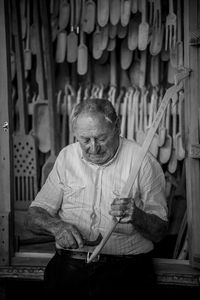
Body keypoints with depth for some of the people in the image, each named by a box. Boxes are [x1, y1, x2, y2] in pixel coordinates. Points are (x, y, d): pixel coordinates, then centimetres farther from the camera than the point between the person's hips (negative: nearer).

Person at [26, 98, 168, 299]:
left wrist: (136, 216, -19)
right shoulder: (66, 157, 12)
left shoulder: (142, 161, 1)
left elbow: (159, 232, 2)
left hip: (125, 264, -2)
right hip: (69, 261, 3)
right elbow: (34, 216, 11)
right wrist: (56, 226, -11)